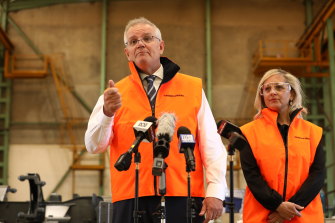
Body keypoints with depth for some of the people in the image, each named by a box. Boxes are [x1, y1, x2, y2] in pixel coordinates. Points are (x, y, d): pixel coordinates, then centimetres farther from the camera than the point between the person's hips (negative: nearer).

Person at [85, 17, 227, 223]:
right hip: (132, 202, 1)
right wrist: (107, 113, -17)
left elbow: (212, 144, 5)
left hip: (183, 199, 0)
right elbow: (94, 145, 1)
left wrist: (215, 191, -4)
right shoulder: (114, 94, 10)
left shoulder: (193, 88, 8)